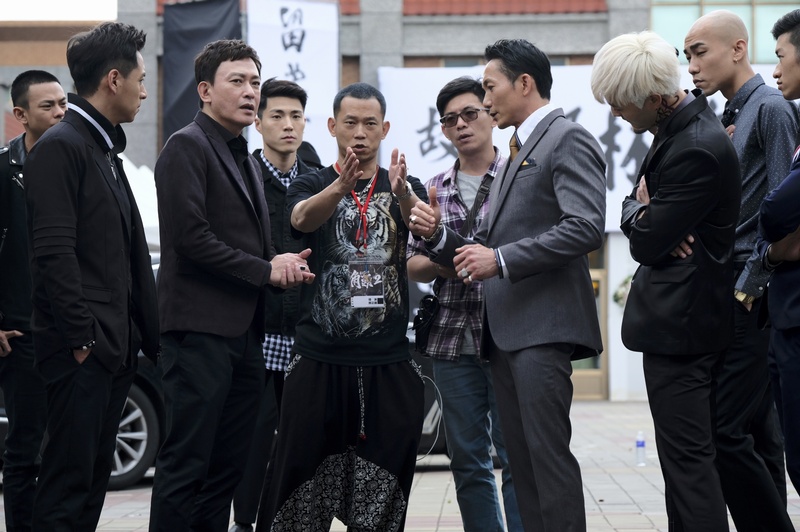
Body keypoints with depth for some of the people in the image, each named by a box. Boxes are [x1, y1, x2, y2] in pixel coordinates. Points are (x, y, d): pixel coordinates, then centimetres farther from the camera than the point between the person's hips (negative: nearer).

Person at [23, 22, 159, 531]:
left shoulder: (107, 152, 19)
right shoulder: (61, 147, -10)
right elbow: (54, 252, -18)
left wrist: (145, 334, 13)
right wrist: (82, 337, -19)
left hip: (114, 346, 9)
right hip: (80, 348, -9)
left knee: (95, 478, 12)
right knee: (68, 483, -8)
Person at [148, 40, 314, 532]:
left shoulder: (246, 159, 22)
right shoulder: (188, 146, -6)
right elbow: (191, 237, -17)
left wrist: (284, 266, 4)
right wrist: (266, 270, -10)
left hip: (244, 332, 9)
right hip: (201, 329, -9)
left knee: (228, 467, 9)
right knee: (186, 464, -8)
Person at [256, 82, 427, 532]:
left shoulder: (405, 189, 9)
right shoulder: (313, 185, 7)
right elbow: (303, 217, -16)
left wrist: (402, 192, -35)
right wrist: (341, 186, -38)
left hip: (389, 360, 1)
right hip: (320, 359, -1)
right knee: (302, 479, -2)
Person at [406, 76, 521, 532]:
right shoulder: (434, 189, 14)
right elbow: (413, 266, 14)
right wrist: (441, 261, -6)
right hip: (453, 340, 4)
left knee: (515, 456, -5)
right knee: (468, 461, 8)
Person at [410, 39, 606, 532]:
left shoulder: (569, 139, -4)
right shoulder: (520, 152, 24)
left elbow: (586, 227, -18)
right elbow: (488, 249, 23)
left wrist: (501, 259, -18)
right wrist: (438, 236, 4)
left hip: (542, 325, -9)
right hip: (505, 328, 9)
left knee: (547, 453, -12)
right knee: (521, 459, 8)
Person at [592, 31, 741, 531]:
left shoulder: (696, 150, -23)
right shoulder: (683, 123, 10)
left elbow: (647, 242, -19)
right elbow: (636, 204, 19)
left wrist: (639, 213, 2)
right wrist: (643, 211, -3)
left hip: (680, 320, -11)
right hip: (682, 315, 11)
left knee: (687, 457, -8)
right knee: (688, 456, 16)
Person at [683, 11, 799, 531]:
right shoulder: (725, 120, 19)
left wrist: (749, 288, -16)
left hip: (754, 297, -9)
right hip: (733, 293, 9)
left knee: (728, 432, -13)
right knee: (758, 433, 10)